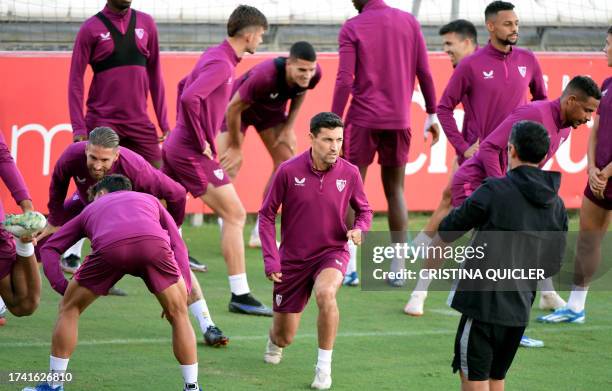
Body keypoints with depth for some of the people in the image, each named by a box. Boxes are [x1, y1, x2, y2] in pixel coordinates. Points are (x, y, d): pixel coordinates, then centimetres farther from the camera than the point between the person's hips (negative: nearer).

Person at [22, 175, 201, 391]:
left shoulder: (91, 208, 43)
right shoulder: (150, 200, 43)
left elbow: (49, 248, 36)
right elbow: (178, 245, 29)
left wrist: (63, 286, 27)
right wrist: (184, 288, 25)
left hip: (109, 247, 0)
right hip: (153, 243, 0)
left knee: (69, 309, 22)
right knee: (178, 314, 20)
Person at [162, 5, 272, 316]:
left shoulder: (215, 56, 13)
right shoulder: (221, 64, -18)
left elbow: (183, 86, 28)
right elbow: (189, 97, -31)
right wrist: (202, 142, -22)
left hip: (176, 146, 10)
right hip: (193, 153, -10)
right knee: (234, 215, -8)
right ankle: (240, 296, -9)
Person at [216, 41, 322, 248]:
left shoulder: (313, 74, -25)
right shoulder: (264, 77, -44)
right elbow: (234, 108, -31)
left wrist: (289, 128, -5)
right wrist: (235, 147, -20)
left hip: (271, 109, 6)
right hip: (239, 108, -6)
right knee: (229, 167, -17)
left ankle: (260, 233, 6)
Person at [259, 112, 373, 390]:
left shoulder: (349, 173, -9)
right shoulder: (289, 171, -13)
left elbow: (364, 210, 9)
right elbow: (266, 215, -3)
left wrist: (359, 229, -14)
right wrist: (270, 259, -10)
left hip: (332, 252, 0)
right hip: (293, 259, 0)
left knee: (325, 293, -37)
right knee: (284, 337, 6)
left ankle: (324, 367, -19)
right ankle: (274, 342, 48)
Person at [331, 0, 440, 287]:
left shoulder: (352, 28, -5)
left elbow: (345, 81, -11)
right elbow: (424, 72, 5)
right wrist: (432, 115, 13)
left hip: (362, 120, -3)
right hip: (399, 120, 3)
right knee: (395, 190, 10)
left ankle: (350, 267, -2)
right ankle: (398, 269, 6)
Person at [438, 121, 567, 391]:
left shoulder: (495, 191, -12)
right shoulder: (556, 206, 6)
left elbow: (446, 231, -3)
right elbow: (554, 264, 12)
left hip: (483, 302, -6)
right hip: (520, 309, 6)